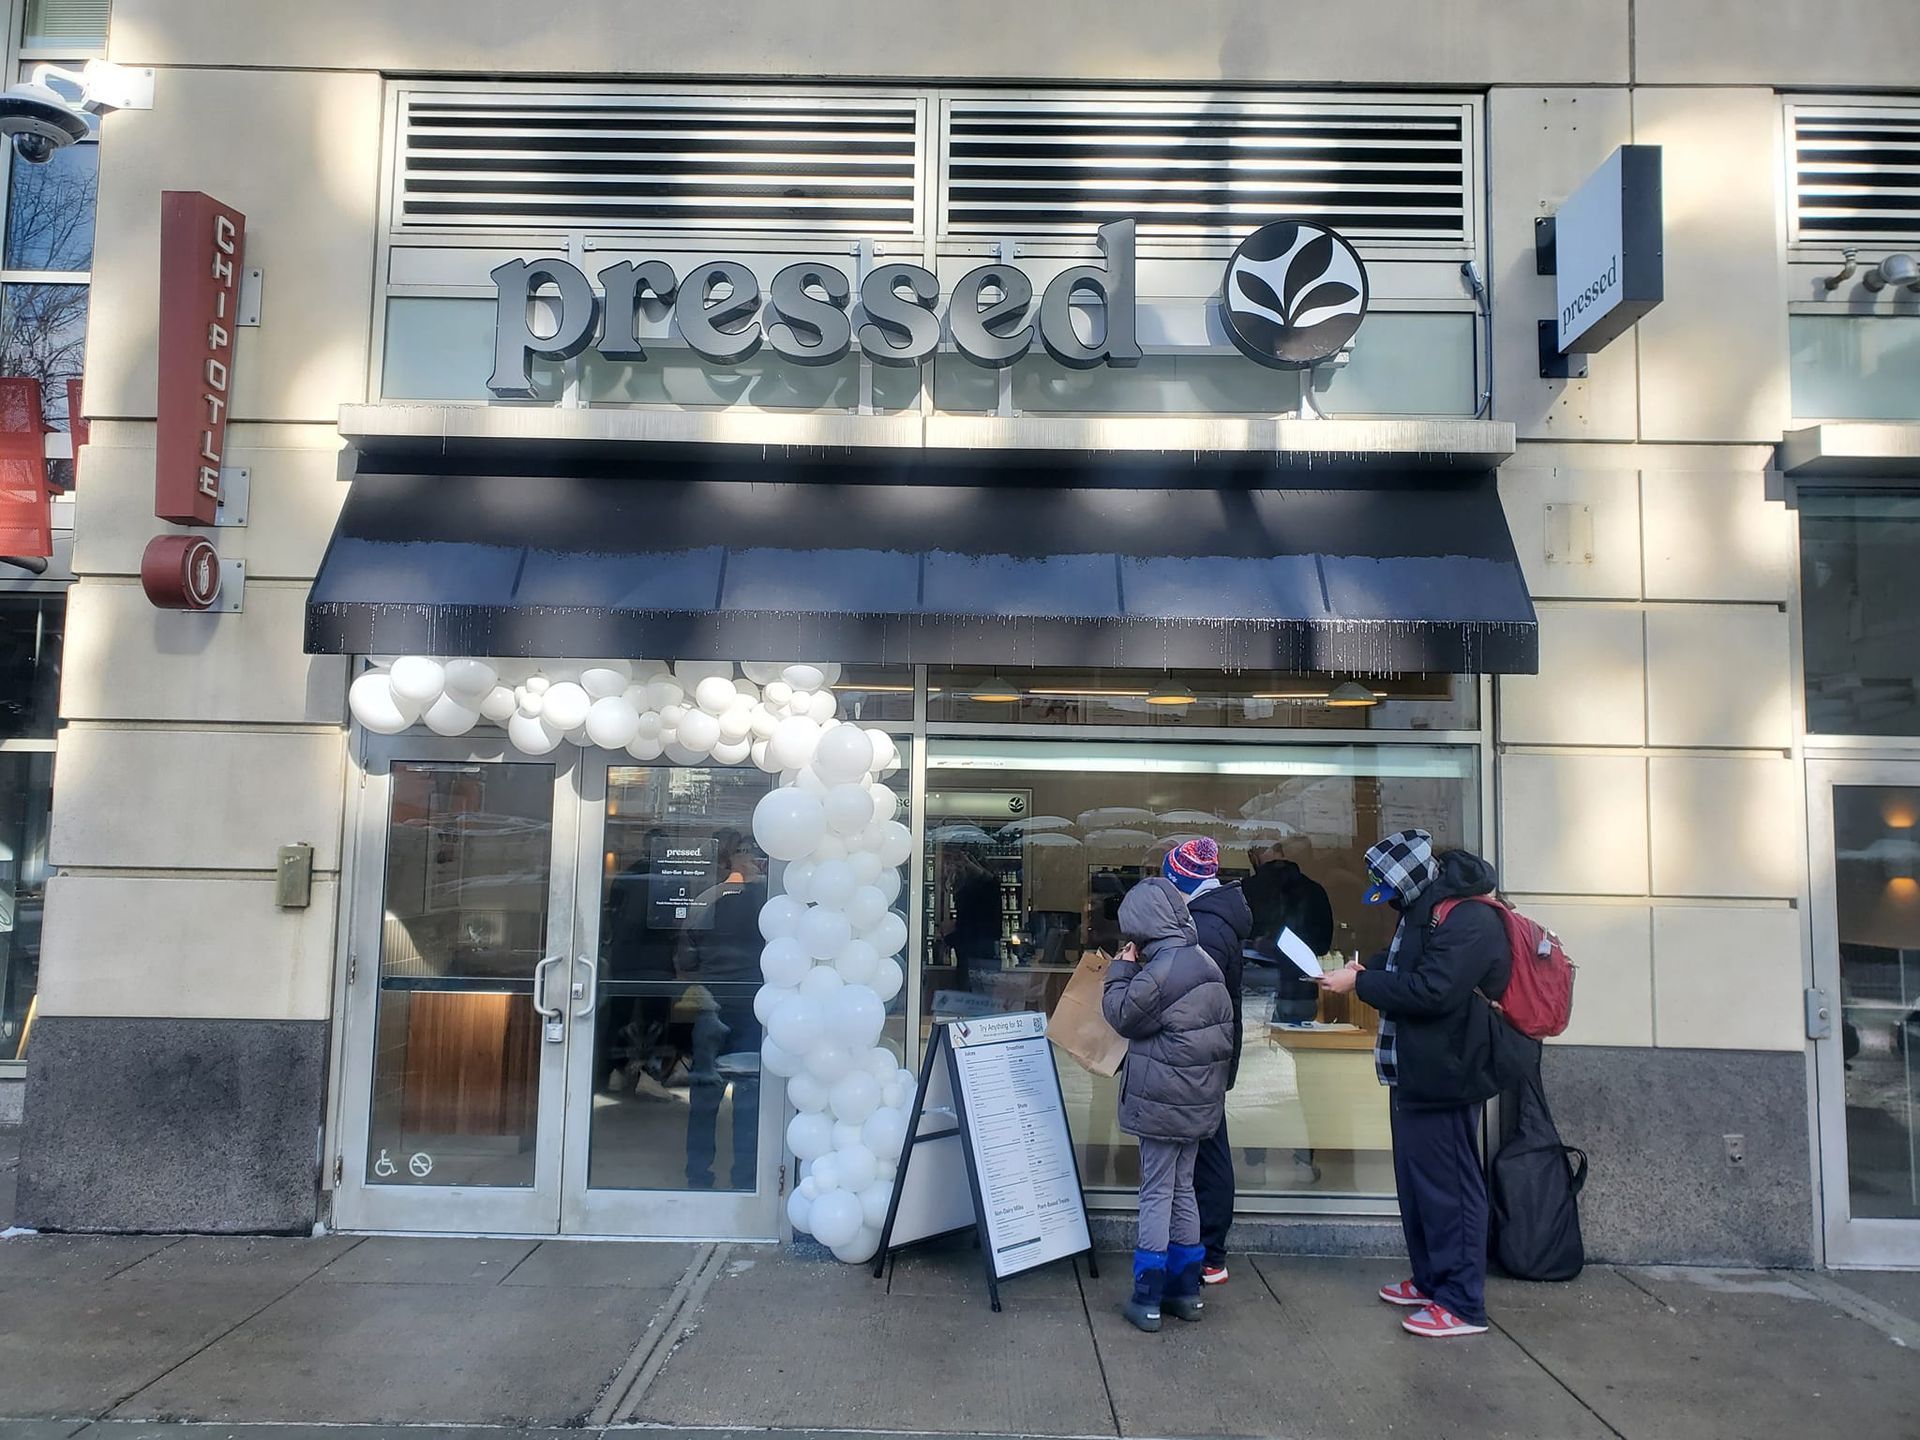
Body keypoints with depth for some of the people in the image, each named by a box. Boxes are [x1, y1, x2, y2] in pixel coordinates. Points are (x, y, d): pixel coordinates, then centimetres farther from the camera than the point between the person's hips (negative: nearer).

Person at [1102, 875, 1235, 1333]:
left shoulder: (1159, 972, -21)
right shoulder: (1205, 963, 7)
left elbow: (1122, 1015, -9)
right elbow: (1225, 1026, 14)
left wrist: (1121, 970, 1)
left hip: (1162, 1101, -8)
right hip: (1200, 1100, 8)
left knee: (1157, 1194, 0)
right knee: (1183, 1189, 17)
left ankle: (1147, 1299, 7)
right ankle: (1185, 1290, 25)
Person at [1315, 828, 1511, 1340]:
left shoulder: (1469, 919, -21)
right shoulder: (1426, 911, 13)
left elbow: (1431, 990, -27)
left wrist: (1360, 983, -19)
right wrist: (1367, 969, 7)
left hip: (1445, 1076, -11)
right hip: (1416, 1073, 11)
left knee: (1448, 1185, -3)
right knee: (1416, 1179, 18)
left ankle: (1462, 1303, 7)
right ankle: (1431, 1281, 31)